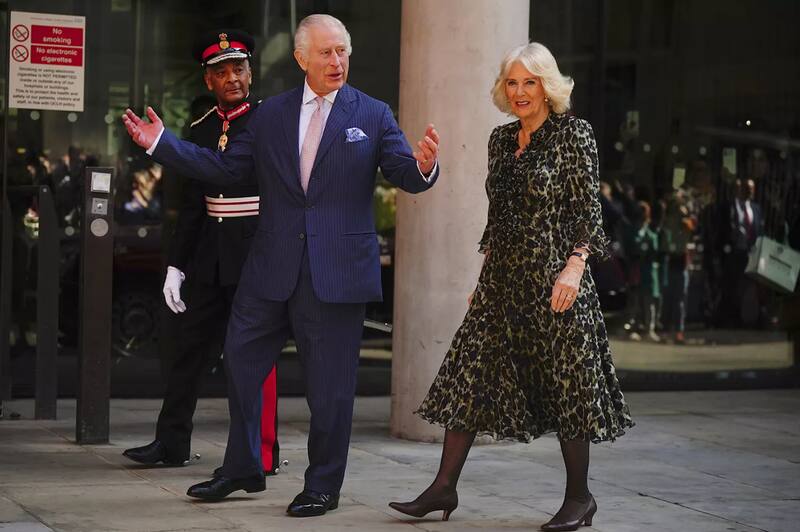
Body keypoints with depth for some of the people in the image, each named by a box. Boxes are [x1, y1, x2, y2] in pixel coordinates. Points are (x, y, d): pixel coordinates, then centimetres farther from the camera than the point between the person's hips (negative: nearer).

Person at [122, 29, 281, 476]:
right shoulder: (202, 130, 11)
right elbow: (192, 204, 15)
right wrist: (176, 266, 11)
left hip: (256, 252, -6)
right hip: (209, 254, 6)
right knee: (192, 346, 11)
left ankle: (264, 453, 6)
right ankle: (172, 443, 20)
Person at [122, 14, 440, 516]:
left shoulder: (373, 115, 1)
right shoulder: (271, 115, 8)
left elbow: (406, 176, -4)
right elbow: (223, 166, 9)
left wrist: (424, 165, -28)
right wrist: (162, 142, 3)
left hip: (337, 269, -3)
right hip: (273, 268, 3)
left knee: (330, 382, 2)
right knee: (241, 360, 10)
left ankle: (323, 486, 17)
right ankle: (242, 468, 28)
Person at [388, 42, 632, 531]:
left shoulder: (573, 134, -4)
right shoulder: (501, 139, 14)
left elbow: (589, 209, -8)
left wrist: (575, 265, -19)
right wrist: (484, 271, 17)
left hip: (552, 275, -6)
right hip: (503, 277, 7)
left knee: (564, 379, -1)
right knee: (471, 370, 1)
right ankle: (445, 488, 5)